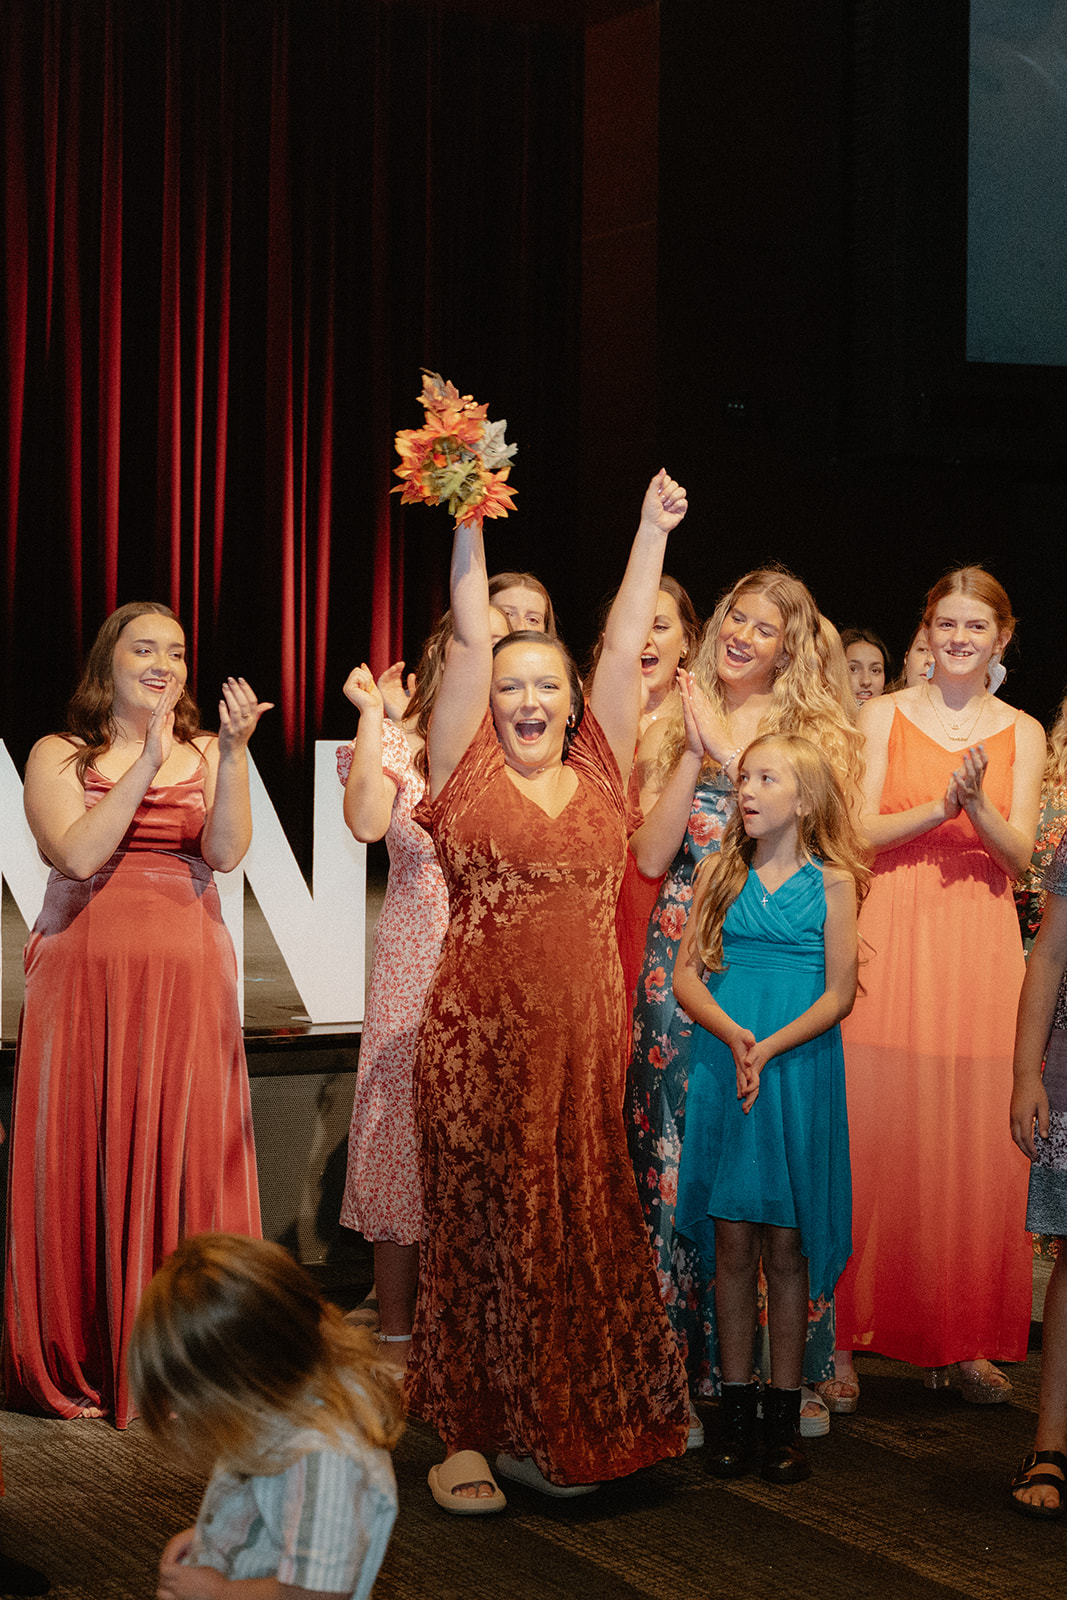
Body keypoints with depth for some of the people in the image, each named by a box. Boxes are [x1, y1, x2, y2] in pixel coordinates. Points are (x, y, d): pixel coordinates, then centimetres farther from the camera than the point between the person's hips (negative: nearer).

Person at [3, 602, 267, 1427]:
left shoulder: (206, 753, 9)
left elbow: (226, 851, -7)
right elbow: (79, 853, -11)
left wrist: (233, 750, -17)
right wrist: (147, 763, -13)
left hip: (186, 985, 1)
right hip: (86, 978, -1)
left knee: (182, 1160, 0)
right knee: (85, 1163, 0)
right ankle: (77, 1365, 11)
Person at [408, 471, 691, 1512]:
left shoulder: (600, 768, 10)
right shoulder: (467, 767, 4)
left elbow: (624, 648, 9)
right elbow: (469, 640, -1)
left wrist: (653, 532, 8)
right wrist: (469, 525, -7)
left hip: (586, 1035, 3)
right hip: (478, 1033, -3)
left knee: (581, 1229, 6)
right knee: (480, 1223, 2)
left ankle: (556, 1431, 18)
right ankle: (467, 1433, 11)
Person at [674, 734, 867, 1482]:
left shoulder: (831, 883, -1)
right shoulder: (719, 873, 7)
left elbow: (839, 995, -4)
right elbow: (686, 977, 3)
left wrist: (769, 1049, -15)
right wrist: (733, 1037, -14)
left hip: (799, 1076, -2)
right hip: (722, 1072, 2)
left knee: (786, 1244, 3)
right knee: (731, 1242, 4)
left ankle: (785, 1417, 12)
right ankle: (738, 1411, 13)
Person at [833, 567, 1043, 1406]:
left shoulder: (1022, 733, 12)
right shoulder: (884, 715, 7)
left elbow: (1020, 852, 3)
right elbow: (862, 831, -2)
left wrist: (978, 804, -16)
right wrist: (941, 806, -16)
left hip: (980, 949, 2)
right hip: (892, 939, -2)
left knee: (978, 1141, -1)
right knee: (873, 1136, -5)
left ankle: (963, 1341, 9)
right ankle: (844, 1336, 3)